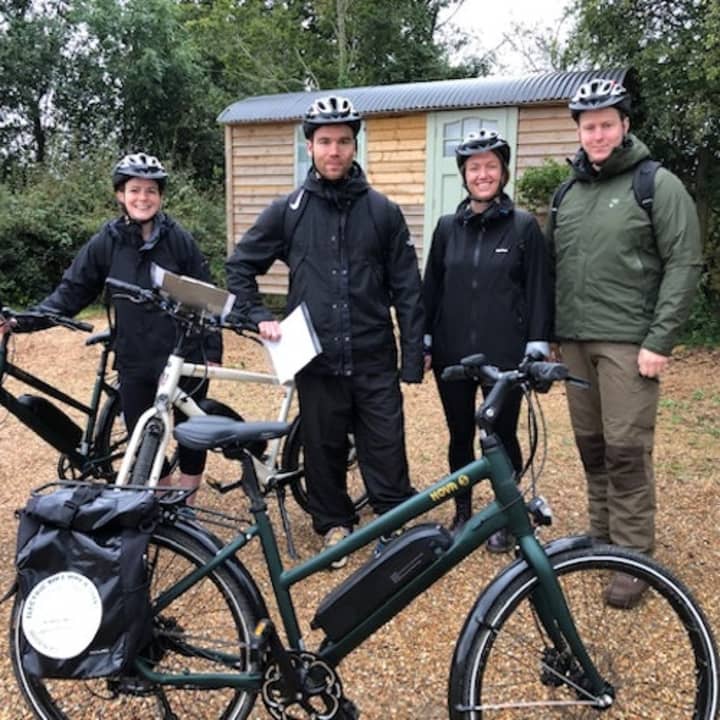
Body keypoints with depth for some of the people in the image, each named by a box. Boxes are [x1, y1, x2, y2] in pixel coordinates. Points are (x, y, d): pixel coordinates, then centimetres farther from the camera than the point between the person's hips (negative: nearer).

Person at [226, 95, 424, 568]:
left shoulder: (382, 210, 2)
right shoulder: (288, 210, 3)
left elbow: (407, 289, 2)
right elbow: (240, 268, 12)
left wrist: (414, 358, -1)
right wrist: (261, 318, 1)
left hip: (375, 360, -1)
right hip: (317, 360, 1)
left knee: (386, 451, 3)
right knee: (324, 450, 12)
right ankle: (335, 527, 31)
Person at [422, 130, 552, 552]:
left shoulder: (525, 226, -1)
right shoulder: (448, 227, 7)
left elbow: (539, 292, -3)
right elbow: (431, 288, 10)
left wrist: (537, 349, -9)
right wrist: (424, 343, 6)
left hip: (504, 355, -3)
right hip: (453, 354, 3)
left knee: (503, 437, 6)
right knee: (460, 436, 12)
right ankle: (463, 513, 29)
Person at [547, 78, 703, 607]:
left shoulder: (658, 185, -3)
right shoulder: (568, 193, 14)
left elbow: (684, 265, -9)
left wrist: (660, 340, -15)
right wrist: (547, 332, 10)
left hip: (627, 342, -5)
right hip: (575, 341, 6)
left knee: (626, 450, -4)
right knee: (591, 446, 12)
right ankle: (602, 536, 26)